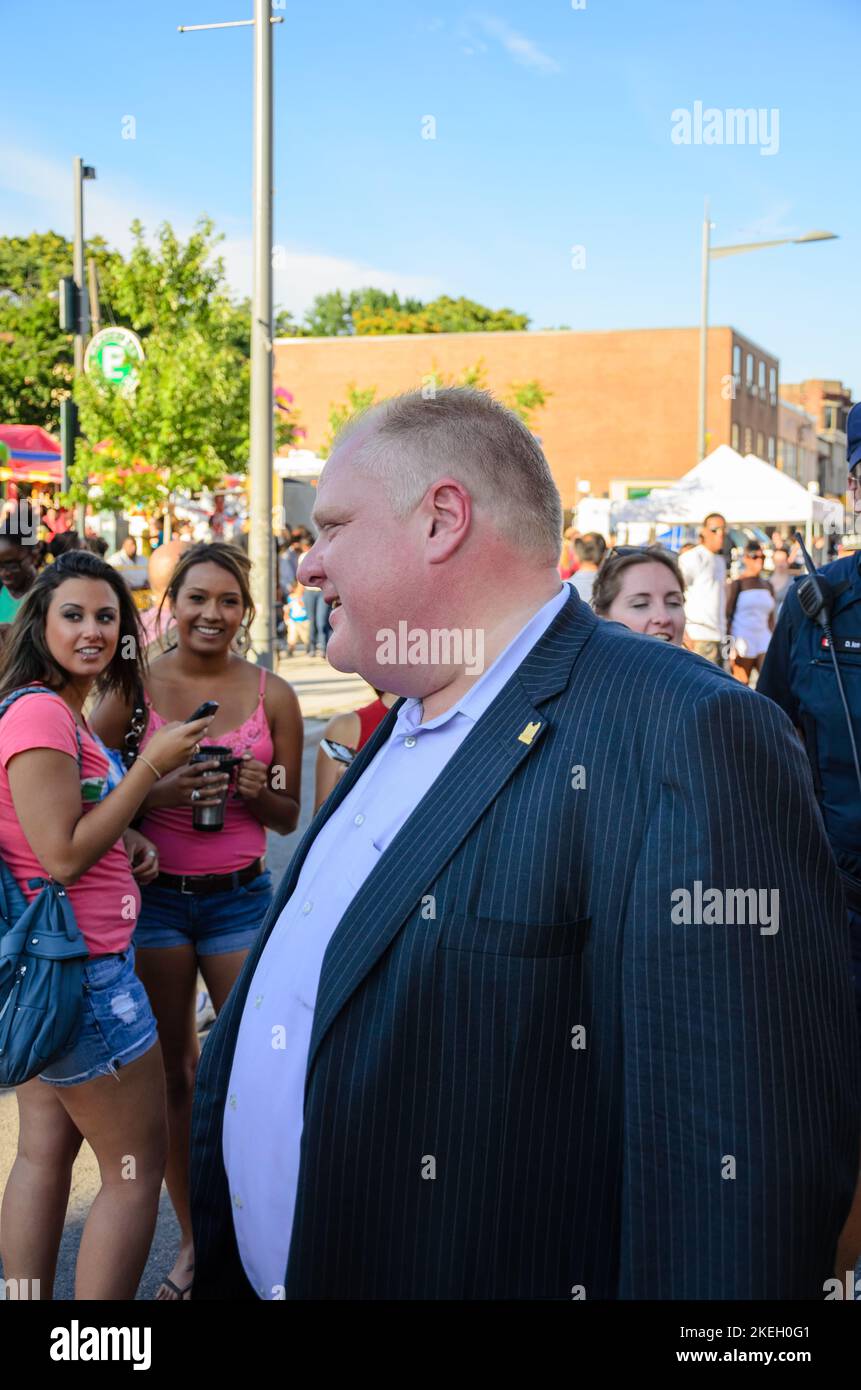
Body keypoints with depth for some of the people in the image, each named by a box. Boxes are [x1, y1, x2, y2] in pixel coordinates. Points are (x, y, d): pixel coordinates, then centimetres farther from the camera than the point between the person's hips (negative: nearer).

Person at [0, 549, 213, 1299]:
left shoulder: (63, 711, 12)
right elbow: (62, 856, -22)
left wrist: (130, 839, 6)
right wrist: (152, 766, -18)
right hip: (81, 966, -10)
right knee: (138, 1165, 1)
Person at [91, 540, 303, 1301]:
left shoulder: (272, 694, 0)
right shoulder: (134, 687, -3)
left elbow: (291, 815, 7)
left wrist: (254, 789, -14)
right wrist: (162, 794, -19)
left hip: (240, 896, 0)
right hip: (155, 896, 0)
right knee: (173, 1071, 9)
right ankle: (193, 1243, 25)